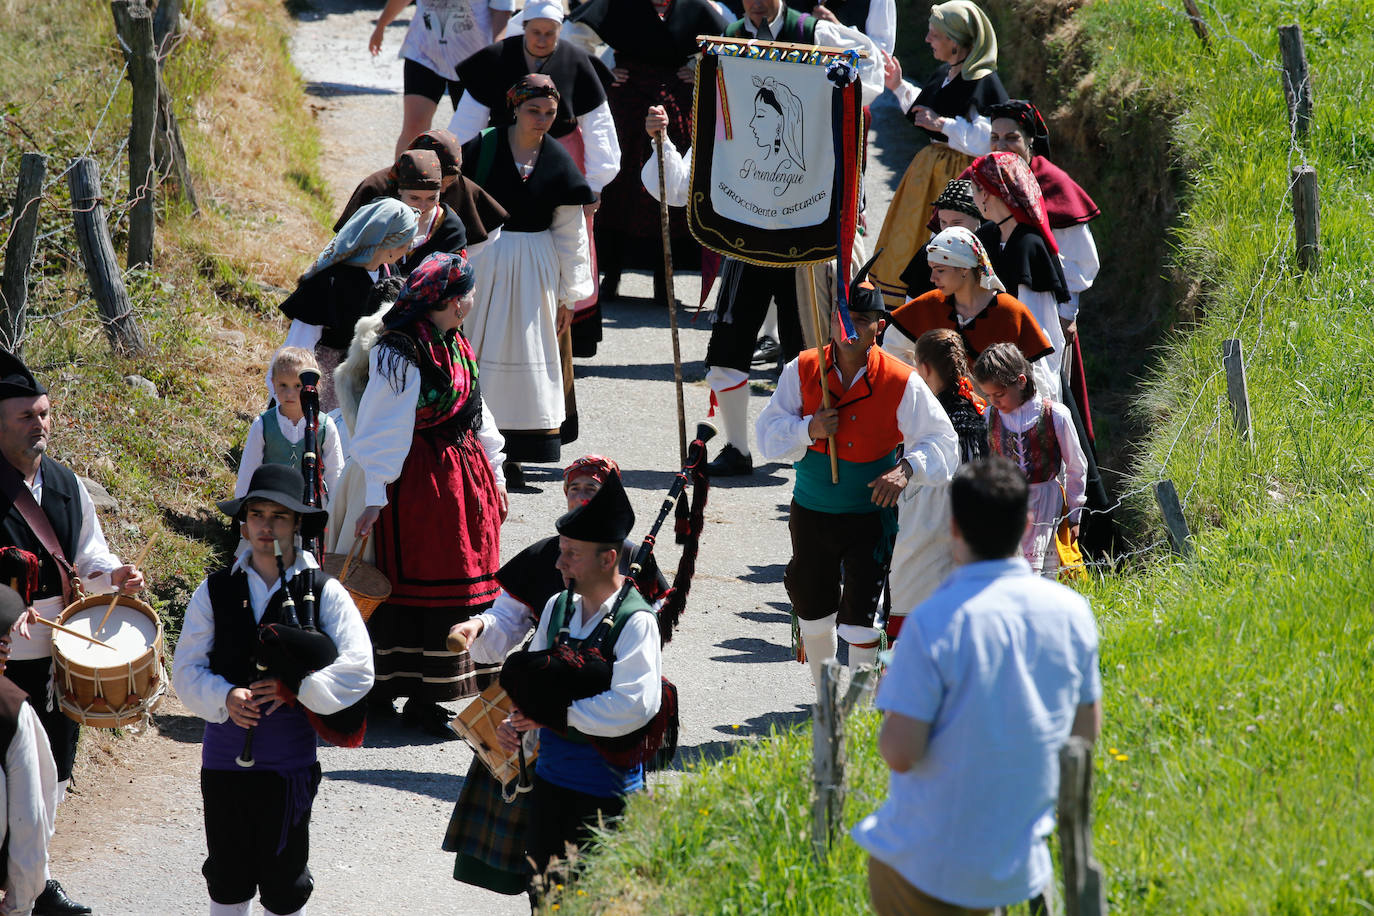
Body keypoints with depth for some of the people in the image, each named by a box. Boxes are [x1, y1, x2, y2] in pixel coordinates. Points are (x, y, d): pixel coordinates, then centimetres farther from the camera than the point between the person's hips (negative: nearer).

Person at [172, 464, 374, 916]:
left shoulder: (325, 594, -3)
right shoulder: (215, 591, 3)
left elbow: (357, 672, -8)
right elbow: (186, 670, 0)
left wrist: (292, 689, -17)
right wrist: (225, 698, -19)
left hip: (289, 760, -2)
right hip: (224, 756, 2)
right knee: (227, 878, 11)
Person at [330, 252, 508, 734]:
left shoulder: (456, 346, 11)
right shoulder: (399, 355, -17)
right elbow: (380, 432, -18)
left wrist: (494, 476, 22)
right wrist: (374, 496, -23)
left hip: (464, 475, 9)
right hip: (417, 480, -9)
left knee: (458, 588, 9)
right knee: (413, 587, -3)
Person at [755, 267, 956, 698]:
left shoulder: (902, 383, -11)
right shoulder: (802, 371, -5)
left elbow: (942, 441, -9)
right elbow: (768, 434, -1)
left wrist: (907, 469, -28)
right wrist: (807, 430, -21)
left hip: (871, 515, -3)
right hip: (812, 512, 3)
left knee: (859, 615, -7)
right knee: (812, 610, 14)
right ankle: (825, 697, 36)